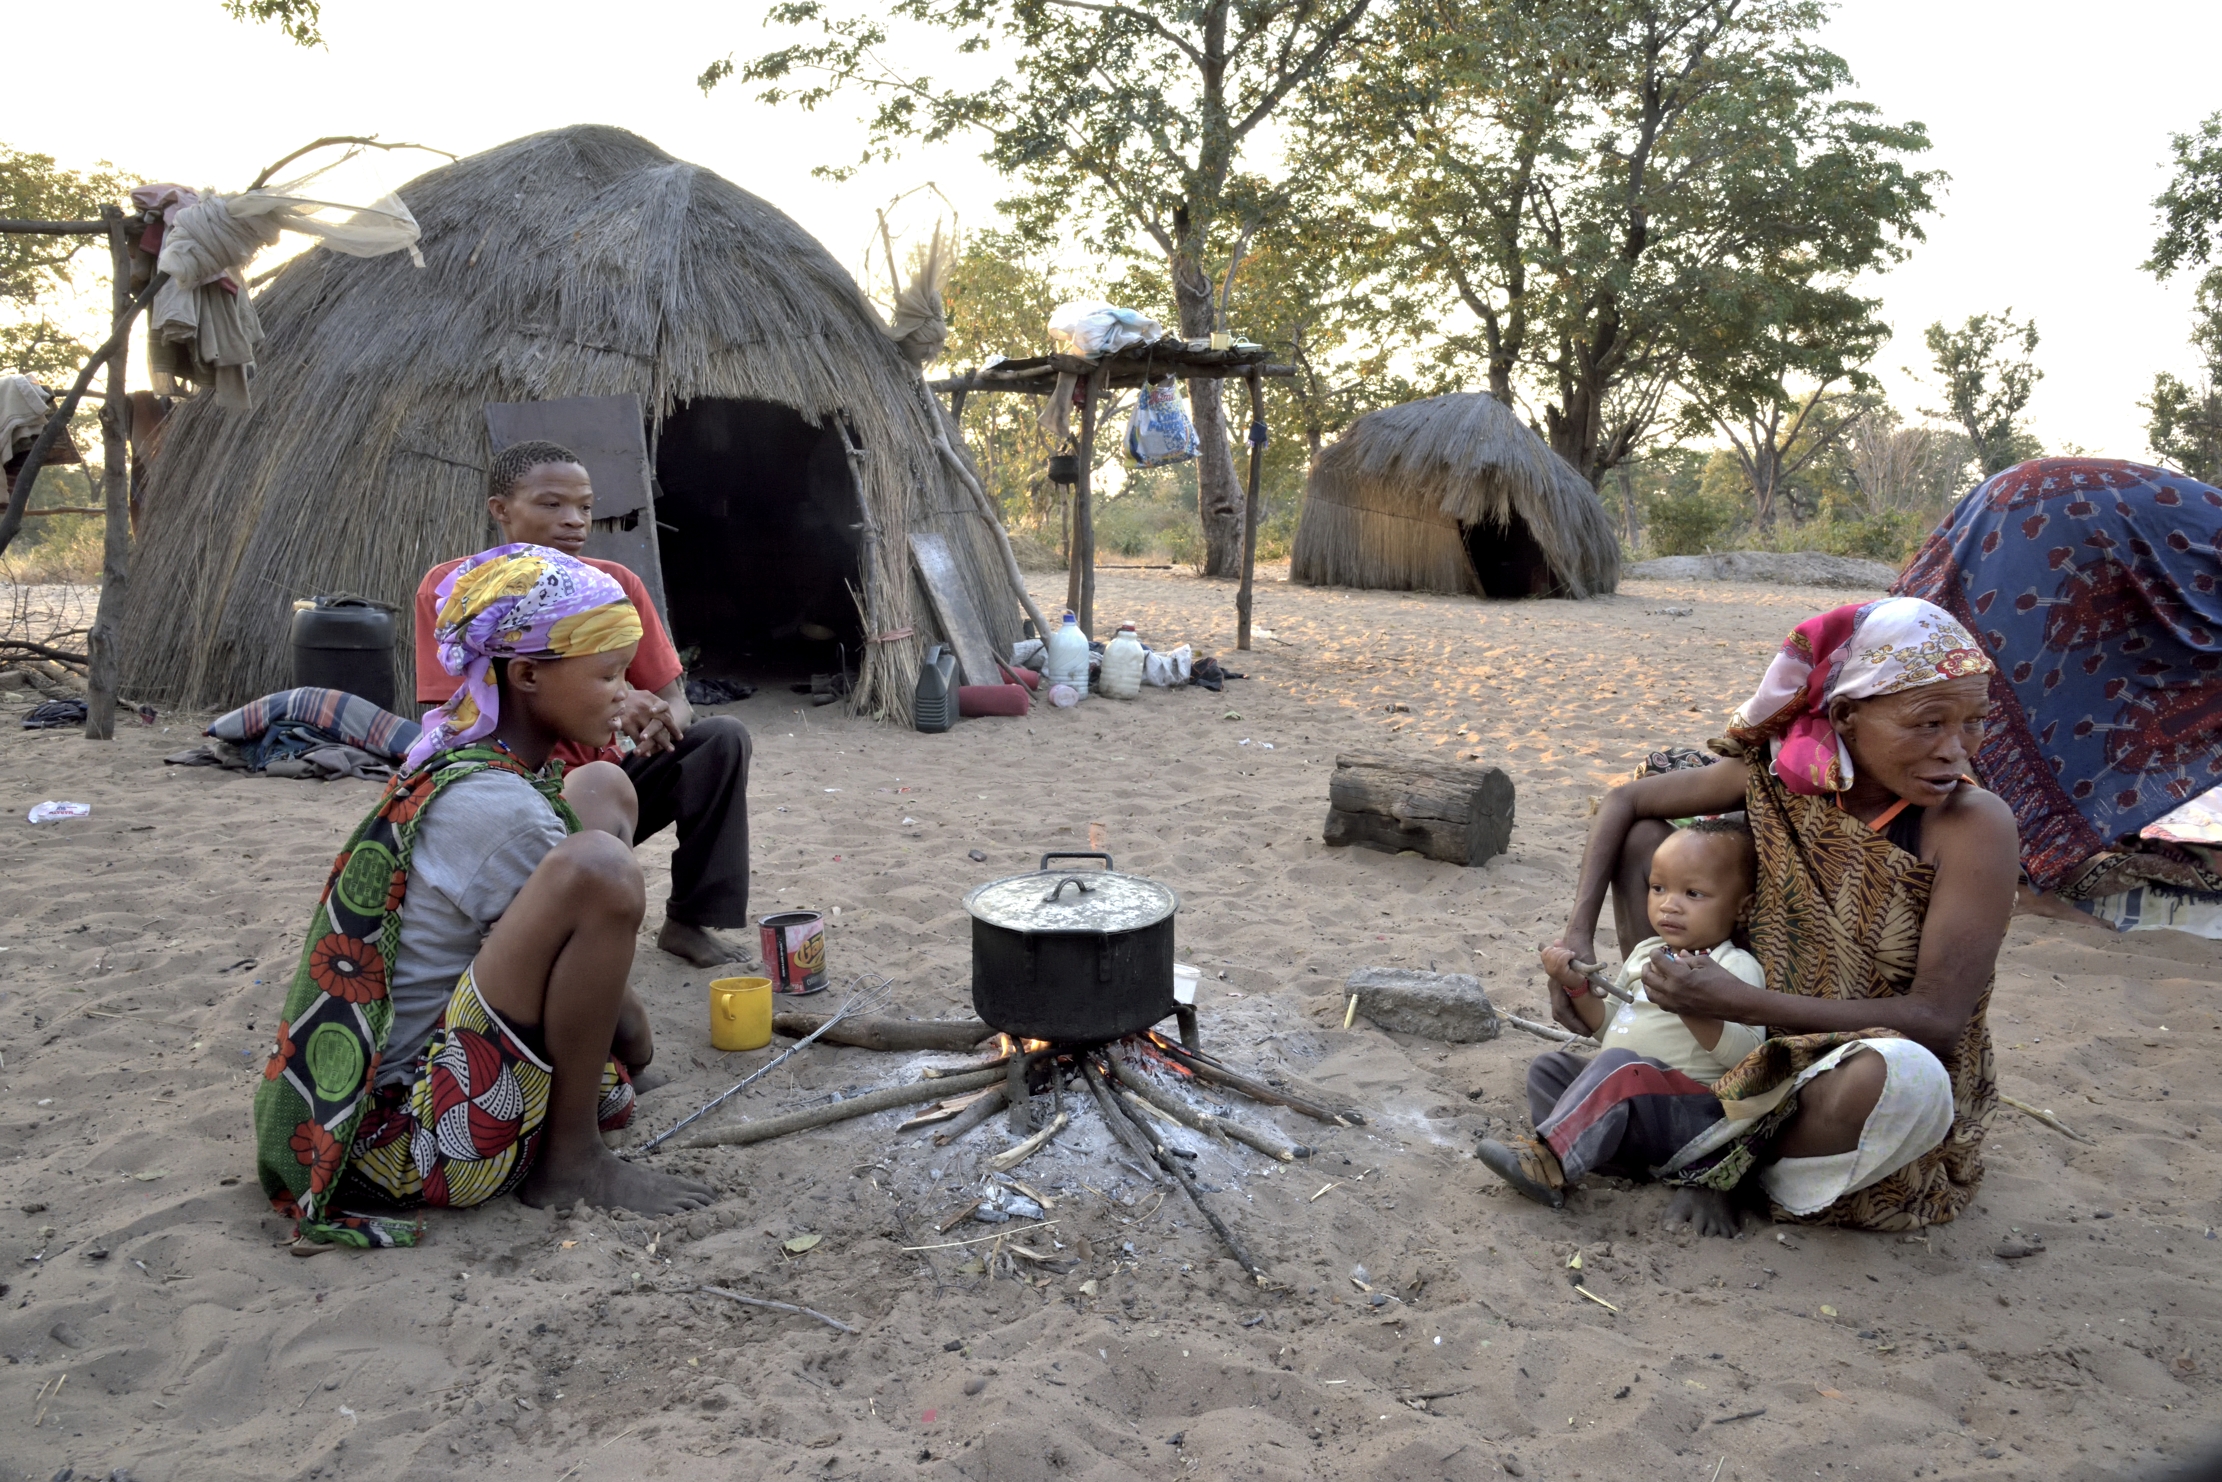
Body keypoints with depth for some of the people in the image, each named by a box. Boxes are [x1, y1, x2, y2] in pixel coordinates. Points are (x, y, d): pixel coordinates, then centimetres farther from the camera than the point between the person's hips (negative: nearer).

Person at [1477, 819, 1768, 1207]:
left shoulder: (1737, 966, -5)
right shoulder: (1646, 953, 18)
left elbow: (1746, 1052, -18)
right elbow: (1610, 1027, 25)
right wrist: (1578, 988, 8)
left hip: (1689, 1098, -9)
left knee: (1619, 1066, -34)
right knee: (1548, 1067, 0)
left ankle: (1548, 1161, -37)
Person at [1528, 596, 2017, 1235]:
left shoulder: (1975, 825, -23)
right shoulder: (1781, 775, -12)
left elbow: (1937, 1017, -24)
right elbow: (1625, 800, 0)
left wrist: (1742, 1002, -30)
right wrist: (1577, 936, -12)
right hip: (1755, 1049, 4)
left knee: (1898, 1074, -42)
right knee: (1642, 838, -5)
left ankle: (1717, 1157, -11)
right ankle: (1665, 1082, -6)